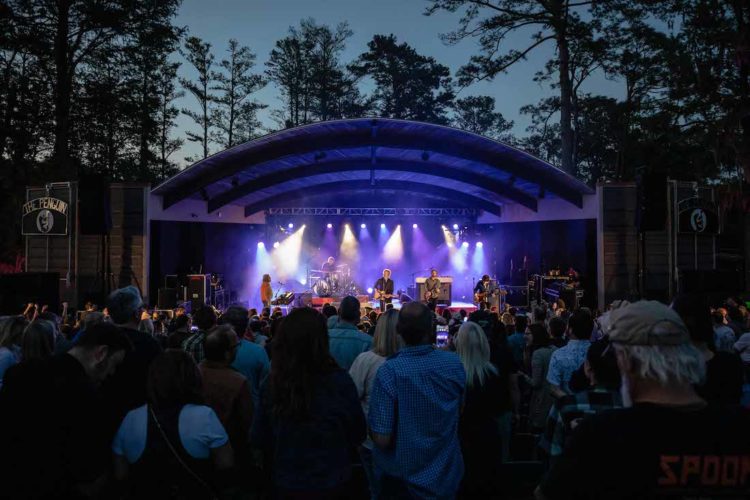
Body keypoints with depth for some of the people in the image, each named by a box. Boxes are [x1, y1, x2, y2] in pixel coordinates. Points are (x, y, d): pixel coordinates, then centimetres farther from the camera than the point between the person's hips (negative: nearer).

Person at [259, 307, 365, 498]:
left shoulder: (273, 383, -18)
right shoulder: (339, 381, -24)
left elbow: (266, 435, -3)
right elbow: (357, 432, -9)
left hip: (286, 483, 2)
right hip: (330, 483, -1)